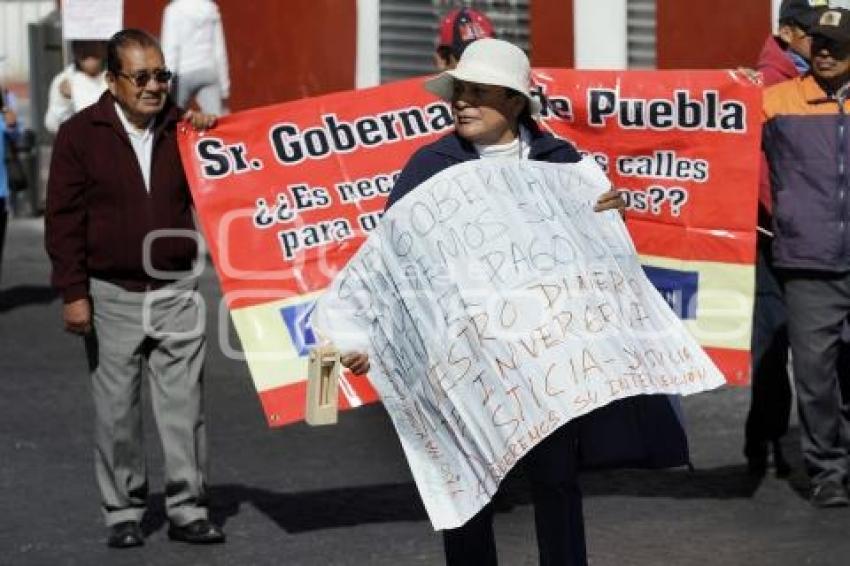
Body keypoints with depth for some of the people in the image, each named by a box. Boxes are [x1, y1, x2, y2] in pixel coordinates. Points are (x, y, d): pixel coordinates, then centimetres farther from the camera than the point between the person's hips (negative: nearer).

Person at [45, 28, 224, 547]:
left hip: (176, 292, 2)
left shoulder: (184, 128, 5)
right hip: (112, 296, -2)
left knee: (185, 406, 2)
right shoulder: (80, 134, -2)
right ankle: (124, 513, 15)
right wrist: (73, 293, -8)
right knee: (117, 411, 5)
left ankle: (188, 509, 10)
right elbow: (64, 218, -3)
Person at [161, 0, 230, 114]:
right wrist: (224, 87, 15)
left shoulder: (174, 10, -5)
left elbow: (170, 50, -10)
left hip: (184, 74, -4)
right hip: (208, 72, 4)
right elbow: (219, 50, 11)